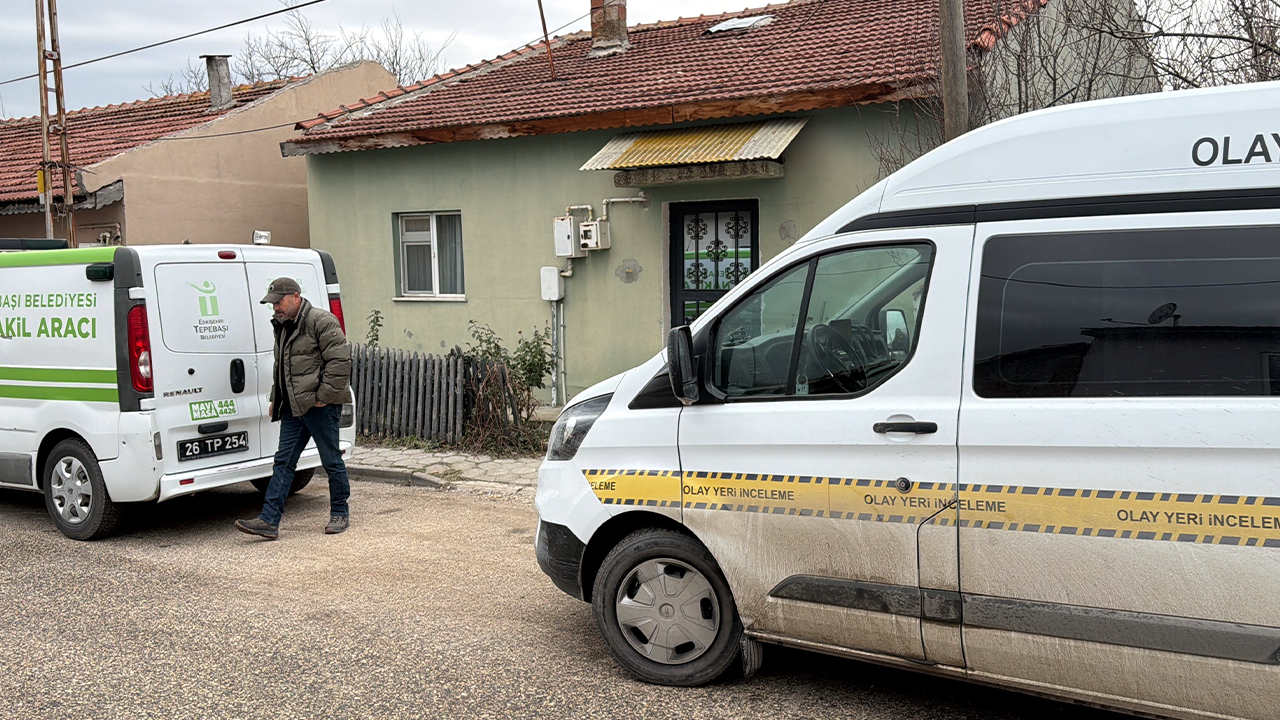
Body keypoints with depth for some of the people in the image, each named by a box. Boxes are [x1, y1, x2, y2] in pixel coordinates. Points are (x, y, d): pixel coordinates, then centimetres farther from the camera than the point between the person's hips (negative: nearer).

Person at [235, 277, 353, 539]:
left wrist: (324, 396, -17)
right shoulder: (283, 326, 18)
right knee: (284, 461, 3)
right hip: (293, 407, 9)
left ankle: (340, 513, 18)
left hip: (320, 407, -9)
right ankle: (269, 520, 1)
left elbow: (339, 360, -17)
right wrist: (276, 398, 21)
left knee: (331, 460, 3)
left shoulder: (321, 321, -11)